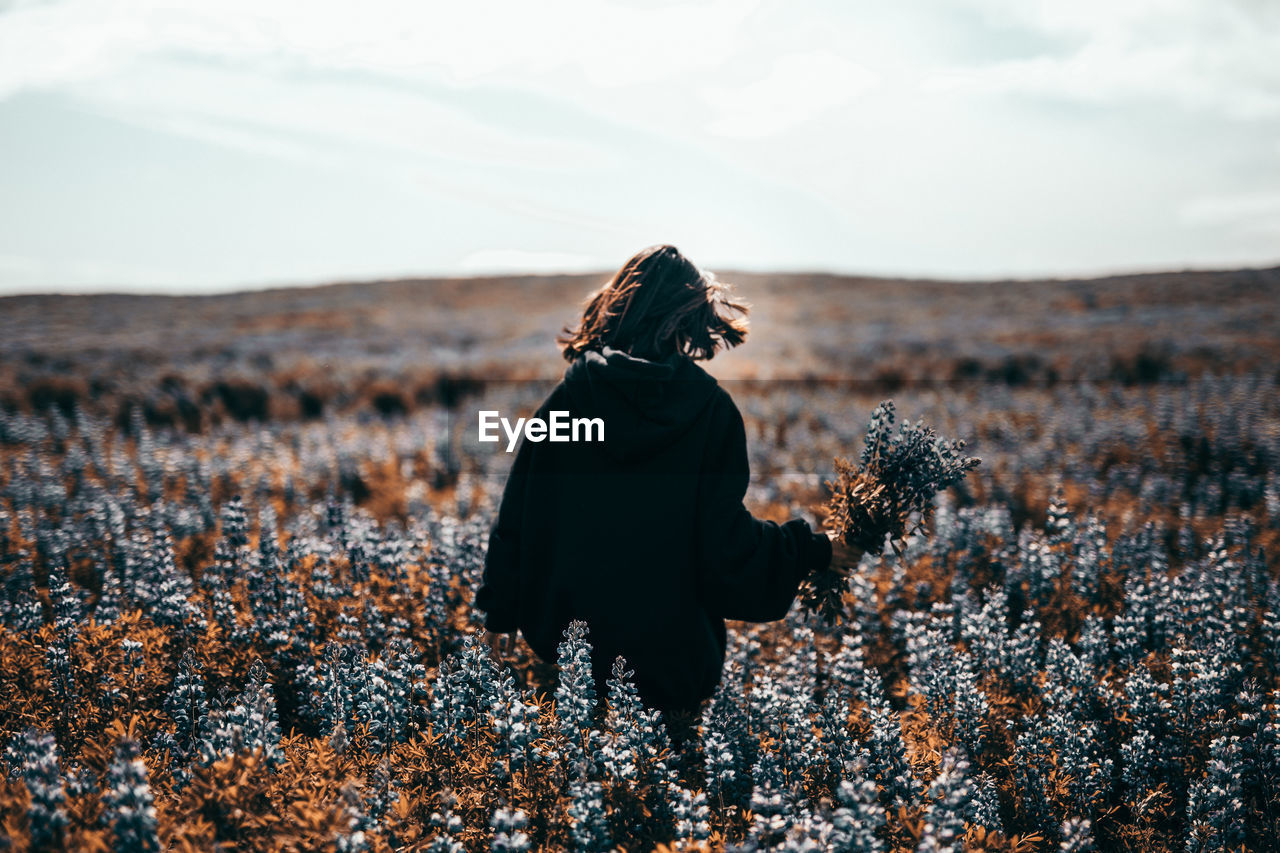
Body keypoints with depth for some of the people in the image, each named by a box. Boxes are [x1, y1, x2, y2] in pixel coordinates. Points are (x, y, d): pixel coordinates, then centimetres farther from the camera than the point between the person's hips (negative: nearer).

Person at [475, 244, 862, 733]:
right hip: (672, 651, -2)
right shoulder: (708, 408, -9)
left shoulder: (568, 399, -2)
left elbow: (517, 517, 1)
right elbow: (725, 541, -12)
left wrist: (501, 614, 11)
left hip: (573, 637, 2)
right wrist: (814, 551, 2)